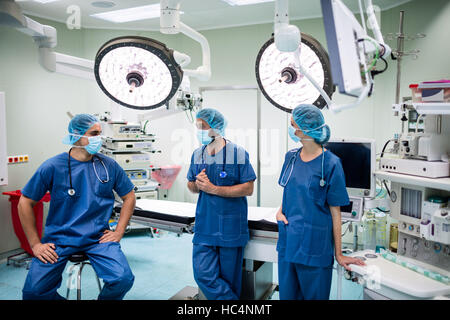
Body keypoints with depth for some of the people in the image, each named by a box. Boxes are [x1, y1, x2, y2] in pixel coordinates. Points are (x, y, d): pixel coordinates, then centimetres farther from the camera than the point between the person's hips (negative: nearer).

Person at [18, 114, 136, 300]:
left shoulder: (109, 166, 2)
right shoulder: (52, 167, -4)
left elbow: (129, 197, 12)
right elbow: (25, 203, 2)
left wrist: (118, 232, 3)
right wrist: (35, 244, -1)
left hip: (98, 237, 1)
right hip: (59, 238, 0)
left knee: (123, 280, -20)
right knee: (34, 291, -15)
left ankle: (104, 298, 13)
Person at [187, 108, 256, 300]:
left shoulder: (238, 154, -8)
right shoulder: (197, 155, 8)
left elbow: (248, 189, -12)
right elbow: (191, 185, 17)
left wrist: (213, 189, -17)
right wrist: (197, 184, -8)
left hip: (231, 226, -4)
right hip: (204, 225, 5)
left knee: (229, 277, 8)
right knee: (203, 274, -1)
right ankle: (229, 299, 18)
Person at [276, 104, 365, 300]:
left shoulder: (330, 163, -12)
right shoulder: (291, 157, 4)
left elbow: (335, 212, -8)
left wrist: (338, 254, -5)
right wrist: (280, 210, -2)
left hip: (314, 245, -5)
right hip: (287, 241, 5)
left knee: (314, 295, 12)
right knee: (287, 294, 17)